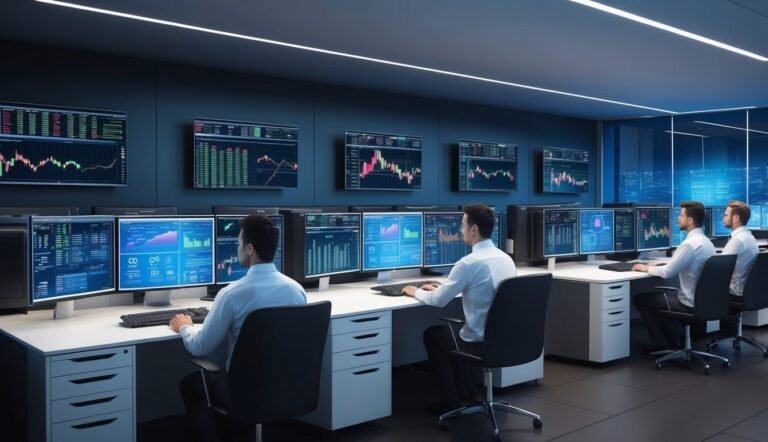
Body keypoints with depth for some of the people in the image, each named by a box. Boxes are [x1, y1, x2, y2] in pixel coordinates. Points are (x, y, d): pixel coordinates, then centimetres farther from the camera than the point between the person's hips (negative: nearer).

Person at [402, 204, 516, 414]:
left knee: (432, 334, 19)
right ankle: (465, 390, 37)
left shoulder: (469, 262, -21)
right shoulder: (506, 258, 3)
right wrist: (441, 287, 22)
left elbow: (439, 300, -12)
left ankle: (450, 400, 23)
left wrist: (416, 292, 7)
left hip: (480, 343, -7)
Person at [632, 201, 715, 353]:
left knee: (640, 299, 5)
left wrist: (646, 268, -6)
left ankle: (661, 343, 12)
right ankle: (673, 341, 25)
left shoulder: (690, 244, -23)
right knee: (660, 295, 29)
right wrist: (654, 266, 11)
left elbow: (667, 272, -22)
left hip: (690, 304, -9)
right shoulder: (705, 241, 8)